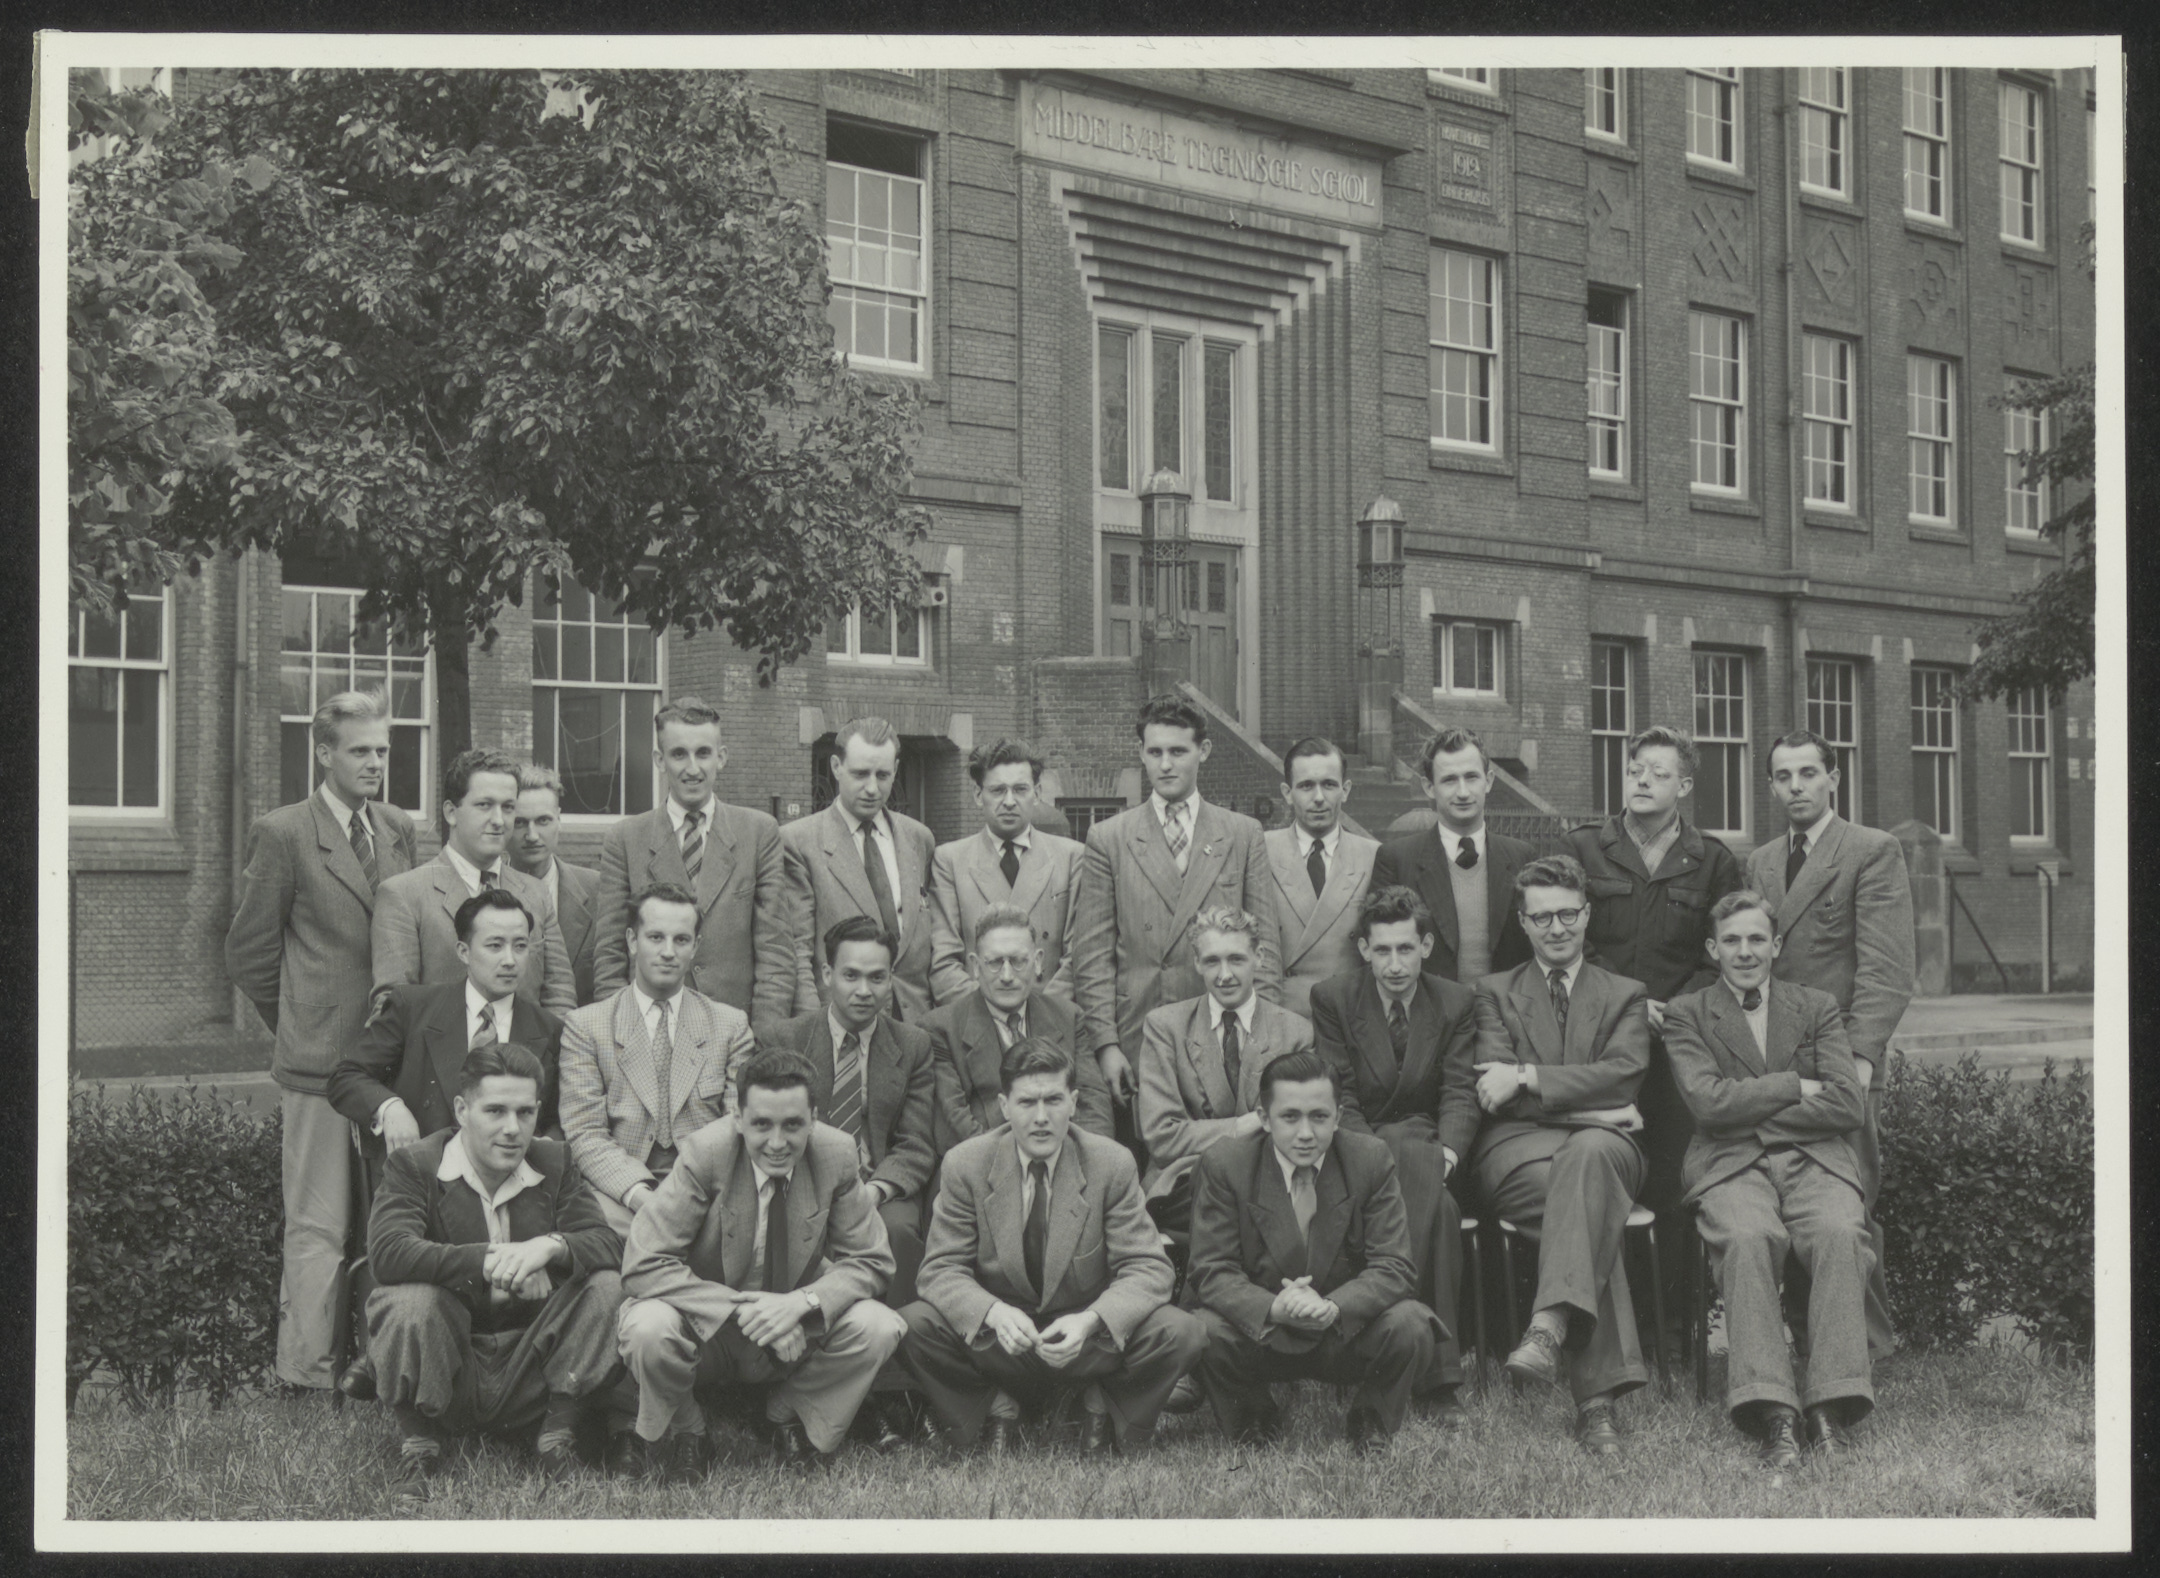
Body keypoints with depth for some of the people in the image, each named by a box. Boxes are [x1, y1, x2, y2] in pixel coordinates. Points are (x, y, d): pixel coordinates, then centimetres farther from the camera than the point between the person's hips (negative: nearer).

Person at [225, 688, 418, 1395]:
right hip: (322, 1057, -5)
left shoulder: (400, 830, 13)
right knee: (319, 1228, -3)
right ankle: (308, 1377, 4)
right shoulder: (281, 834, -4)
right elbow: (248, 951, 1)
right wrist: (303, 1025, 6)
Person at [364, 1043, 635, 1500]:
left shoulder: (555, 1163, 6)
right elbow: (388, 1252, -23)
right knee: (411, 1300, -31)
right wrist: (487, 1260, -32)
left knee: (606, 1287, -17)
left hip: (531, 1371, 3)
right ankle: (417, 1443, -12)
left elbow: (609, 1246, -6)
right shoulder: (412, 1166, -5)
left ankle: (559, 1431, -5)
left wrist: (550, 1246, -29)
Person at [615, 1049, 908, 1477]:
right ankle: (682, 1433, 0)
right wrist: (741, 1311, -32)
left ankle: (791, 1419, 6)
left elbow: (871, 1261, -6)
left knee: (879, 1328, -23)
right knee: (649, 1329, -34)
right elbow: (644, 1265, -23)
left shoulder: (836, 1155, -13)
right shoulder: (704, 1153, -21)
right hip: (708, 1326, -2)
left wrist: (803, 1302, -27)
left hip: (795, 1328, 2)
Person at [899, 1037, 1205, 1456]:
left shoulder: (1113, 1164, -9)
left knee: (1180, 1334, -26)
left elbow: (1146, 1269, -11)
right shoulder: (965, 1165, -8)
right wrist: (994, 1312, -32)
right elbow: (941, 1270, -9)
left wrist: (1089, 1321, -32)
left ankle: (1103, 1408, 4)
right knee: (913, 1326, -27)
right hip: (997, 1340, 0)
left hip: (1087, 1338, 0)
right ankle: (995, 1409, 0)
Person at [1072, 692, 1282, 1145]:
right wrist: (1105, 1044, -5)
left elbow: (1264, 942, 9)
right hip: (1138, 1040, -1)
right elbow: (1093, 955, 4)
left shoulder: (1244, 835, 11)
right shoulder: (1108, 839, 8)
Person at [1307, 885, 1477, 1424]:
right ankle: (1439, 1376, -36)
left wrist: (1448, 1150, -20)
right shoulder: (1331, 997, 1)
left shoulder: (1457, 1002, 7)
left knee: (1427, 1173, -36)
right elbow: (1340, 1097, -4)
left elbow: (1460, 1093, 0)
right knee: (1435, 1201, -34)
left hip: (1424, 1139, 2)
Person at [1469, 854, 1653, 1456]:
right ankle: (1597, 1394, -45)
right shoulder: (1495, 992, 20)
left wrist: (1529, 1078, -10)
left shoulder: (1625, 995, 22)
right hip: (1517, 1149, 0)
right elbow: (1492, 1094, 4)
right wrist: (1588, 1106, -7)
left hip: (1601, 1142, 1)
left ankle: (1550, 1327, -55)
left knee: (1588, 1154, -40)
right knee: (1594, 1206, -35)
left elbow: (1624, 1075, 1)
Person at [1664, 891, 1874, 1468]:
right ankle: (1773, 1413, -38)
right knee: (1747, 1237, -35)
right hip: (1731, 1164, -1)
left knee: (1839, 1233, -32)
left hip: (1815, 1160, 2)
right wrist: (1797, 1087, -3)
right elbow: (1709, 1101, -4)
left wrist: (1752, 1106, -1)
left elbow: (1846, 1106, 4)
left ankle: (1831, 1406, -32)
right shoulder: (1686, 1013, 14)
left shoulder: (1818, 1008, 18)